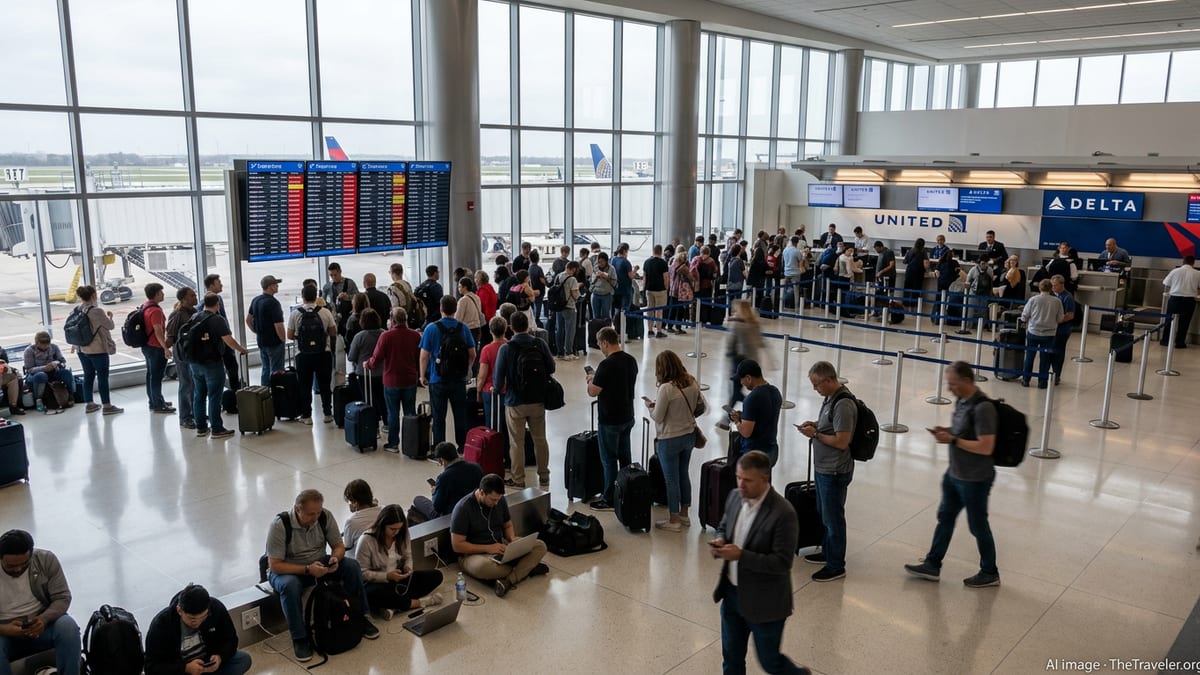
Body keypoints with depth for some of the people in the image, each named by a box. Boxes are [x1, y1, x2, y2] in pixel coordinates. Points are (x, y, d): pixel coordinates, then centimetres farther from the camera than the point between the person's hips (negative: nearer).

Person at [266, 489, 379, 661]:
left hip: (318, 564, 4)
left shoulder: (325, 516, -13)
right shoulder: (280, 525, -26)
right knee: (289, 585, -37)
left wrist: (335, 558, -26)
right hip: (288, 570, -4)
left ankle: (359, 617, -2)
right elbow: (275, 565, -25)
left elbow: (339, 546, -3)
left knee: (352, 565, -17)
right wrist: (307, 569, -35)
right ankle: (299, 639, -21)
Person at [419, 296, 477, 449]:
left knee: (438, 417, 7)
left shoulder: (431, 329, -11)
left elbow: (424, 356, -10)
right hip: (459, 379, 2)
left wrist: (423, 375, 3)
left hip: (438, 379, -2)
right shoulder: (463, 328, -3)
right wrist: (468, 370, 19)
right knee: (460, 415, 13)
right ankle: (463, 446, 20)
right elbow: (472, 354, 2)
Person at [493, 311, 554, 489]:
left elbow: (499, 375, -13)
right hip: (538, 400, 3)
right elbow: (551, 368, 1)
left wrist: (496, 388, 8)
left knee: (516, 442, 9)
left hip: (515, 402, -3)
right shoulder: (540, 344, -6)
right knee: (540, 439, 16)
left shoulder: (506, 349, -15)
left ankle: (518, 480, 17)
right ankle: (544, 477, 26)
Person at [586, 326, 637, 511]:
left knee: (609, 460, 2)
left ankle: (610, 500, 10)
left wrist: (591, 380, 3)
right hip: (627, 417, 8)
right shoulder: (631, 361, 3)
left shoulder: (607, 365, -22)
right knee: (625, 457, 16)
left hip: (609, 421, -8)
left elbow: (593, 392, -19)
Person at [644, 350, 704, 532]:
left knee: (671, 479, 7)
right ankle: (684, 515, 33)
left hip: (669, 440, -7)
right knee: (684, 474, 20)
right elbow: (702, 407, 6)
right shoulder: (692, 382, -4)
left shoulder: (666, 389, -24)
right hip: (689, 435, 7)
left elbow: (657, 417, -17)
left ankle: (674, 520, 18)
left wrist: (650, 406, 2)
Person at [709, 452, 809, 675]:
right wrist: (720, 541, -10)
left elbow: (782, 563, -24)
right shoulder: (735, 497, -3)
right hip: (732, 593, 6)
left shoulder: (783, 513, -25)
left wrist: (741, 555, -31)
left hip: (764, 602, -6)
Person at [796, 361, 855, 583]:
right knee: (825, 514, 23)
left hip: (834, 471, -10)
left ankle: (836, 566, 16)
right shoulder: (831, 398, 6)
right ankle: (827, 552, 39)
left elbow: (842, 441, -26)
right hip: (823, 467, 10)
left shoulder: (843, 405, -25)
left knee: (833, 517, 3)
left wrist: (815, 434, -18)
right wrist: (815, 425, 2)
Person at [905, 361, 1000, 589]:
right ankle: (932, 565, 30)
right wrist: (947, 431, -2)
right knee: (945, 517, 17)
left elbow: (985, 447, -29)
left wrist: (952, 440, -24)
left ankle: (989, 573, 28)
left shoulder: (982, 408, -26)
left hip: (975, 479, -9)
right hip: (954, 474, 9)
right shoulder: (962, 401, 1)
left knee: (978, 525, 8)